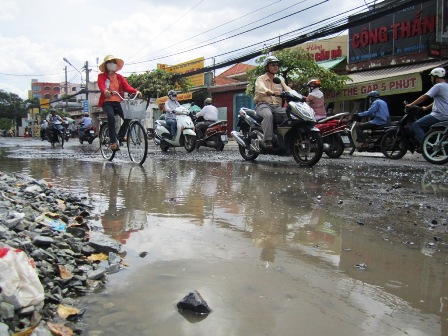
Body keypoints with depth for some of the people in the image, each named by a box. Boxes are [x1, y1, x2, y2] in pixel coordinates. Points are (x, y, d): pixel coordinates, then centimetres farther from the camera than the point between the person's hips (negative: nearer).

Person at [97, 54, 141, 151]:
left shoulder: (119, 77, 18)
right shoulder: (102, 76, 8)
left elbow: (127, 87, 1)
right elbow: (101, 85, -14)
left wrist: (136, 91, -21)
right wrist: (105, 91, -39)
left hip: (118, 102, 3)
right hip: (107, 102, -3)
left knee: (128, 117, -22)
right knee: (111, 116, -33)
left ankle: (120, 136, 3)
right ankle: (113, 142, -30)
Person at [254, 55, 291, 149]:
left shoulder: (280, 80, 25)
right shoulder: (261, 79, 7)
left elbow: (288, 89, 9)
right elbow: (261, 88, -16)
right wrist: (273, 93, -38)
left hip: (277, 106, 5)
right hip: (263, 105, -5)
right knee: (268, 115, -39)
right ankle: (267, 140, -43)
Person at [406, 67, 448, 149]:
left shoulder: (438, 86, -11)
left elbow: (425, 97, -15)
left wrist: (411, 105, -10)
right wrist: (426, 108, 30)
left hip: (439, 115, -10)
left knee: (416, 125, -10)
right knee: (424, 125, 26)